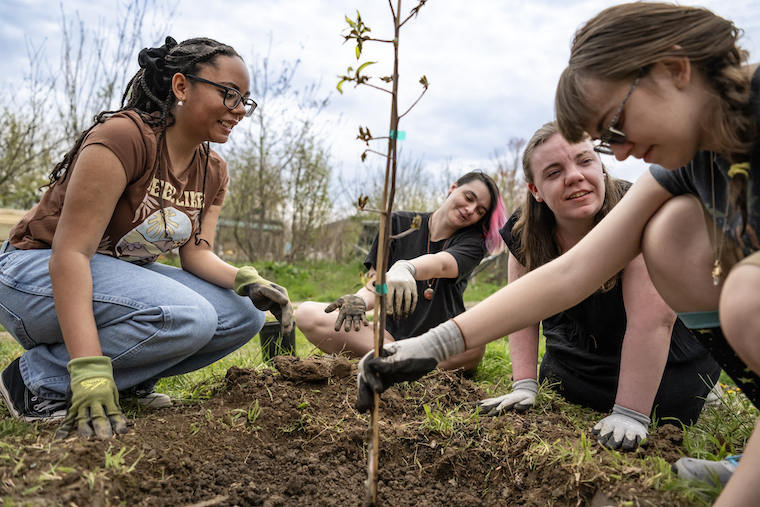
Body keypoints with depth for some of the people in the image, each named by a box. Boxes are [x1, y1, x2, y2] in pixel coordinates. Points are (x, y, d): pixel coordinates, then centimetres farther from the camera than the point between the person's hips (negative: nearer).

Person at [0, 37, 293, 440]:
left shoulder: (213, 171, 2)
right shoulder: (125, 135, -24)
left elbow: (197, 253, -1)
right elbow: (70, 252, -28)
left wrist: (245, 280, -24)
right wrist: (89, 371, -38)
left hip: (125, 275, 8)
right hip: (41, 272, -7)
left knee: (244, 315, -9)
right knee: (185, 316, -32)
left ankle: (128, 377, 2)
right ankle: (40, 380, -13)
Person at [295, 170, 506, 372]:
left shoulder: (472, 242, 1)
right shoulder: (400, 224, 6)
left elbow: (442, 264, -23)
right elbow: (375, 285, 1)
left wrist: (404, 269, -46)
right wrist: (360, 301, -24)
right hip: (391, 336, 2)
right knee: (307, 314, -18)